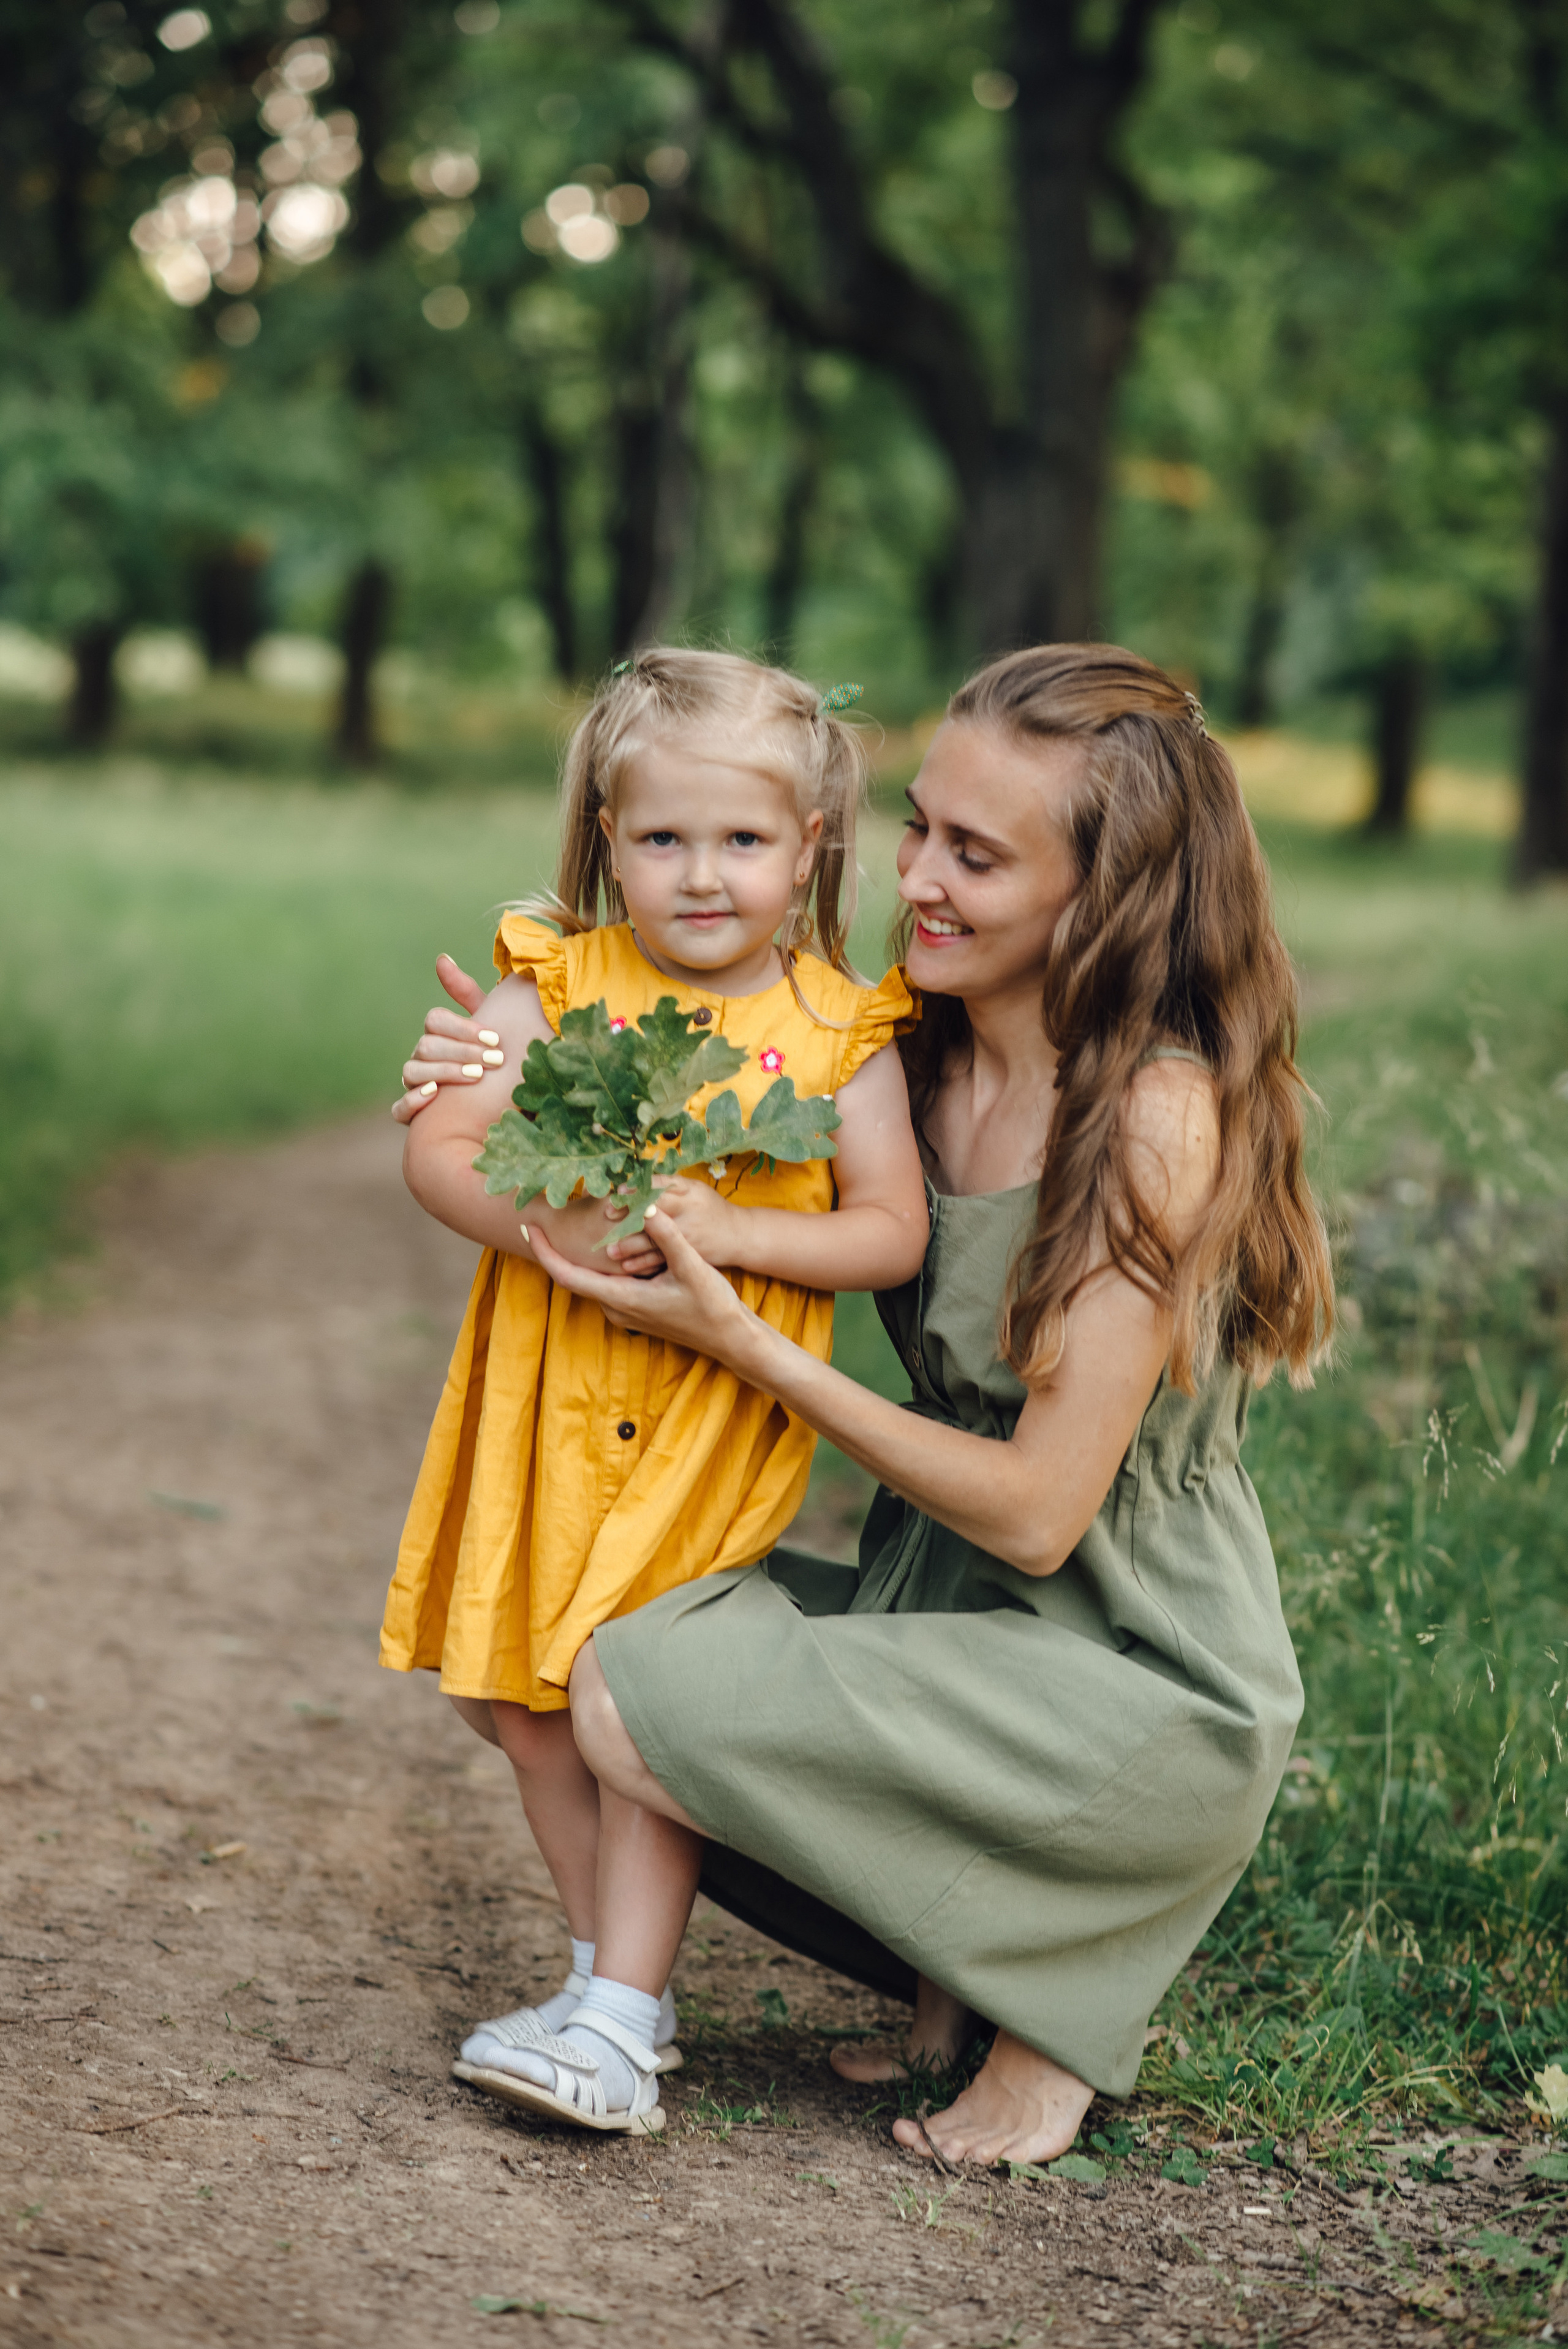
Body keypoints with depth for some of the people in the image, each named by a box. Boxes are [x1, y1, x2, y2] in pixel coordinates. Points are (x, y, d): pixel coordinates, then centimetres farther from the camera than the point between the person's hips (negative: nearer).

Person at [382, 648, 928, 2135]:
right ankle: (610, 1969, 23)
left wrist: (728, 1231, -20)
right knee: (525, 1692, 9)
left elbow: (893, 1233, -6)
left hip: (717, 1413, -3)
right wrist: (545, 1227, -22)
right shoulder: (557, 988, -1)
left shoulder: (835, 1034, -3)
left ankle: (621, 2014, -1)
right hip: (548, 1397, 3)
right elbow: (437, 1150, -4)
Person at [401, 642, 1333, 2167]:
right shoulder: (910, 1059, 2)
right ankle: (962, 1957, 9)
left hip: (1145, 1701, -8)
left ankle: (1046, 2000, 0)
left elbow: (1037, 1511, -20)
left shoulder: (1160, 1113, -19)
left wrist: (741, 1343, -19)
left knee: (635, 1702, -20)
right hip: (953, 1630, 8)